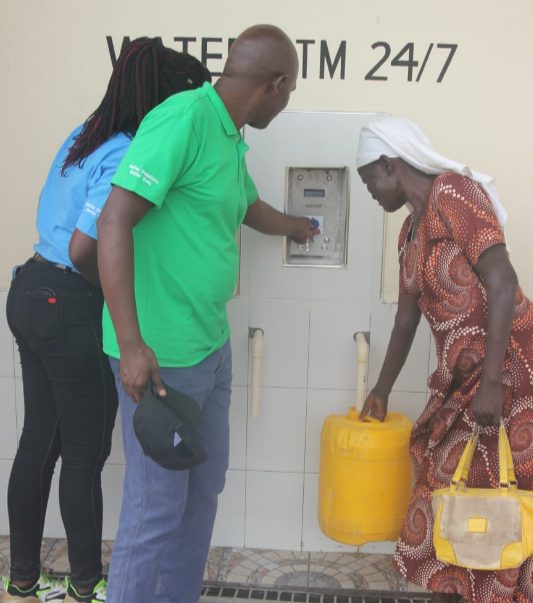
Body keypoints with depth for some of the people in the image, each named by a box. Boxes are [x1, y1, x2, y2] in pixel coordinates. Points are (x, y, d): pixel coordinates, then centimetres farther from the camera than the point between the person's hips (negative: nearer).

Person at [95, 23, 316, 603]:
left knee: (204, 485, 19)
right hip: (159, 355, -10)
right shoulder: (183, 119, -17)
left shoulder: (229, 139, 12)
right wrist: (132, 345, -26)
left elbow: (251, 208, 33)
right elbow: (114, 222, -23)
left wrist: (295, 226, 54)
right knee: (158, 502, 1)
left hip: (210, 344, 10)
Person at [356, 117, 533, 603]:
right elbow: (407, 317, 22)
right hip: (461, 374, 9)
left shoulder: (452, 191, -11)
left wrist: (490, 383, -24)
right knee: (444, 483, 14)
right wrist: (381, 391, 29)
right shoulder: (411, 231, 14)